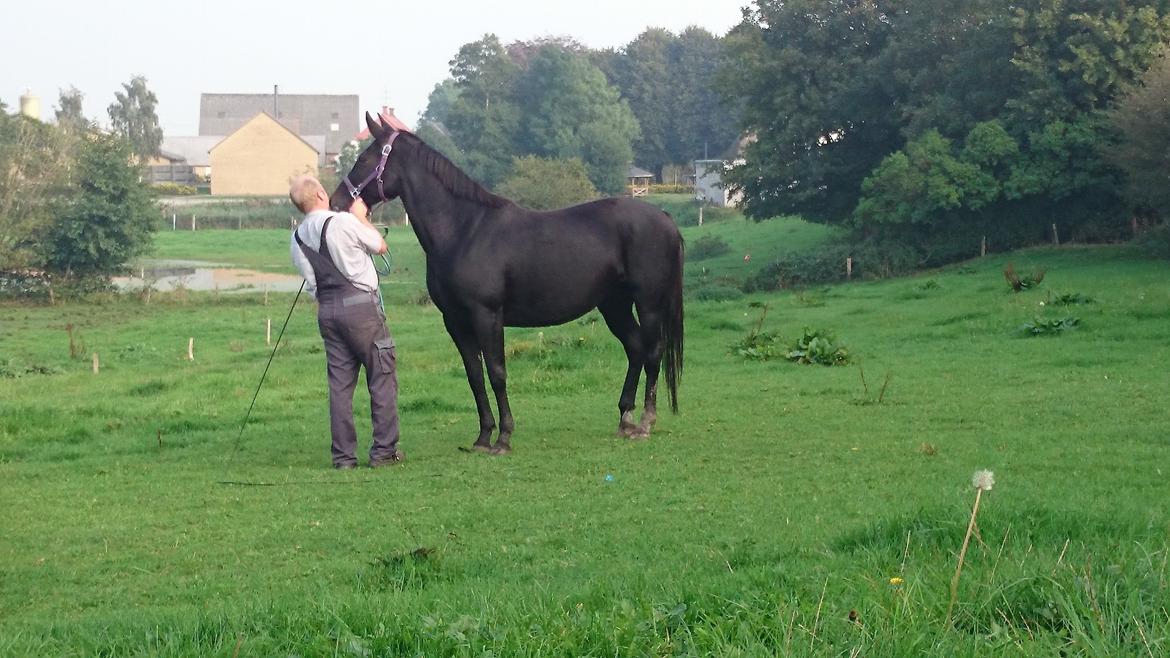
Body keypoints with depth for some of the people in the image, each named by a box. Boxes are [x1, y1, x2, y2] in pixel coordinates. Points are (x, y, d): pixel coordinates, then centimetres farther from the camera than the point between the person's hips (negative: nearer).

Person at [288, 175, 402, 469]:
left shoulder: (298, 238, 6)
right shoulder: (345, 222, -12)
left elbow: (310, 281, 8)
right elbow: (381, 246, 3)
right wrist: (361, 216, 15)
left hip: (326, 309, 6)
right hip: (360, 302, -6)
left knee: (339, 382, 8)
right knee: (382, 377, 4)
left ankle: (343, 455, 7)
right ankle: (384, 450, 3)